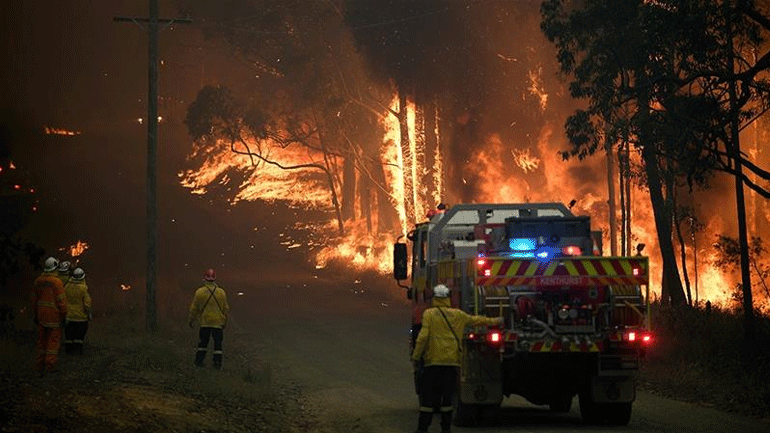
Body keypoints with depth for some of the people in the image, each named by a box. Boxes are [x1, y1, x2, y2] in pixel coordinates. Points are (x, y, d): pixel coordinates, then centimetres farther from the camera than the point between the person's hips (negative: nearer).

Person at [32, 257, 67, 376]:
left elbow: (34, 299, 12)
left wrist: (35, 315, 20)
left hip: (42, 315, 6)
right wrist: (64, 315, -7)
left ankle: (39, 365, 14)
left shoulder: (37, 281, 6)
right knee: (54, 339, 0)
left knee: (42, 339, 12)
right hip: (54, 316, -6)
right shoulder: (56, 282, -14)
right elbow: (61, 300, -15)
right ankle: (50, 365, -3)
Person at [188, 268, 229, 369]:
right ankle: (217, 362, 4)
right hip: (218, 322, 0)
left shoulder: (199, 292, -8)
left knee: (203, 341, 14)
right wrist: (225, 321, 17)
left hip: (204, 322, 0)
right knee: (218, 342, 6)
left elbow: (194, 308, 0)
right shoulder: (221, 292, -3)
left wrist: (192, 320, 12)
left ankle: (199, 360, 14)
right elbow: (225, 308, 5)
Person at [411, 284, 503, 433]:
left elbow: (423, 337, -9)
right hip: (452, 362, 3)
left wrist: (416, 356, -2)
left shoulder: (429, 314, -3)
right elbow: (476, 320, 23)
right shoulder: (458, 315, 9)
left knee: (428, 396, -1)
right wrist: (495, 321, 38)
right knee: (447, 397, 9)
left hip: (434, 361, -3)